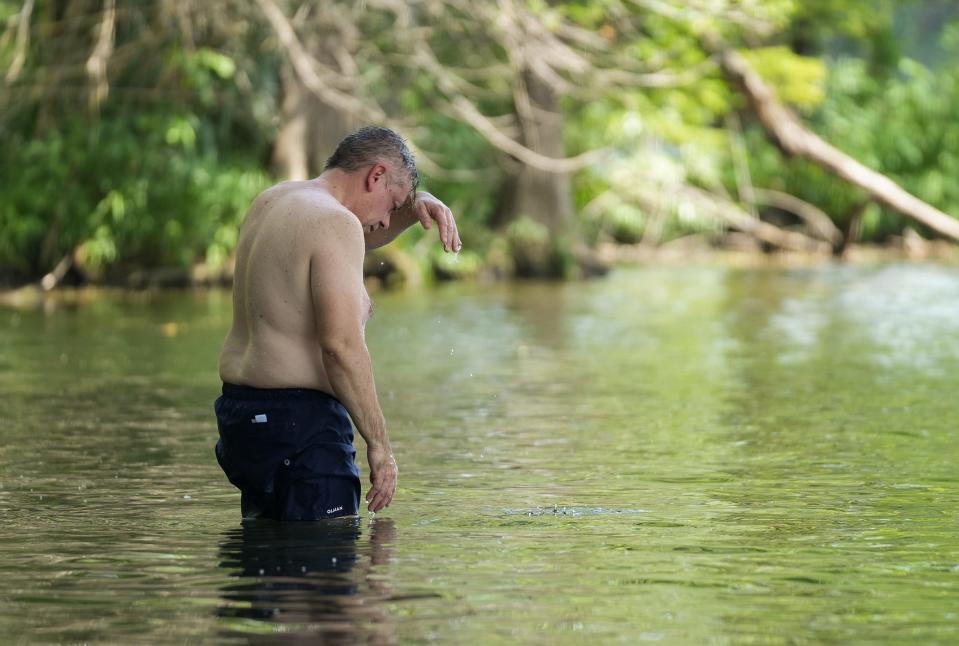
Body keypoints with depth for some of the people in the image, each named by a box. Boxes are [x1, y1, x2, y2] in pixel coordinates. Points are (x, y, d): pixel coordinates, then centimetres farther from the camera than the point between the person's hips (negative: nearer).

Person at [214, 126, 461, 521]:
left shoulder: (272, 202, 14)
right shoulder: (334, 222, -15)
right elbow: (340, 344, -23)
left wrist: (415, 205, 13)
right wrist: (379, 444, -17)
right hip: (300, 420, -10)